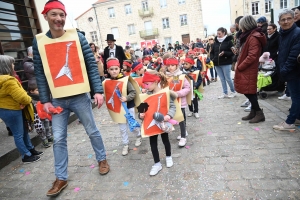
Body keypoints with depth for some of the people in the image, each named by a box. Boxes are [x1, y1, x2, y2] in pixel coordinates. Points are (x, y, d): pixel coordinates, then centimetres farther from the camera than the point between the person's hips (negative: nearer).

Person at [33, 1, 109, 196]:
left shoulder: (78, 37, -3)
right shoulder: (38, 41, 3)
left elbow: (92, 65, -4)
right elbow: (40, 74, 3)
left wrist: (98, 90, -10)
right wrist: (45, 100, -1)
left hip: (80, 97, -2)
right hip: (57, 100, 2)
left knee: (92, 131, 12)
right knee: (58, 139, 8)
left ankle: (102, 159, 37)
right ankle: (61, 178, 25)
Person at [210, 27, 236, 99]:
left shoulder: (228, 41, -6)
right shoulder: (215, 42, 9)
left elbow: (232, 52, -9)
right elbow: (212, 52, 15)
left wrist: (224, 53, -24)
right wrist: (212, 58, -3)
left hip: (226, 63, -5)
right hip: (217, 64, 5)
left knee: (228, 78, 1)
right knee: (222, 79, 11)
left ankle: (233, 91, 21)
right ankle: (225, 93, 20)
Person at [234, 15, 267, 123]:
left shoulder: (253, 37, -16)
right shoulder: (250, 36, 15)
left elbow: (252, 56, -23)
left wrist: (239, 67, -16)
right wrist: (238, 63, 7)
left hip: (248, 70, -10)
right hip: (246, 69, 10)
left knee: (248, 91, -4)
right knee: (249, 91, 13)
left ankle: (259, 113, 6)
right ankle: (253, 112, 21)